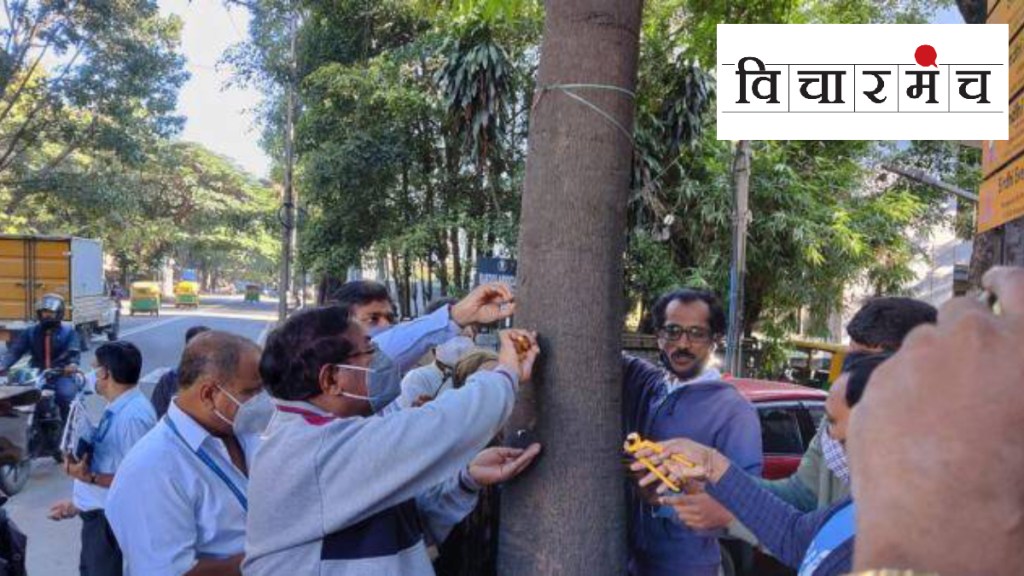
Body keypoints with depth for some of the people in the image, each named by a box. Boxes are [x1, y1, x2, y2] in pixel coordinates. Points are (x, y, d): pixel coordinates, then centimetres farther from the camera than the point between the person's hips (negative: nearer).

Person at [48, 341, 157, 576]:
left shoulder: (133, 416, -27)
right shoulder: (119, 409, 4)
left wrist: (90, 477, -27)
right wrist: (78, 503, 19)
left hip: (111, 519, -9)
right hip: (99, 513, 10)